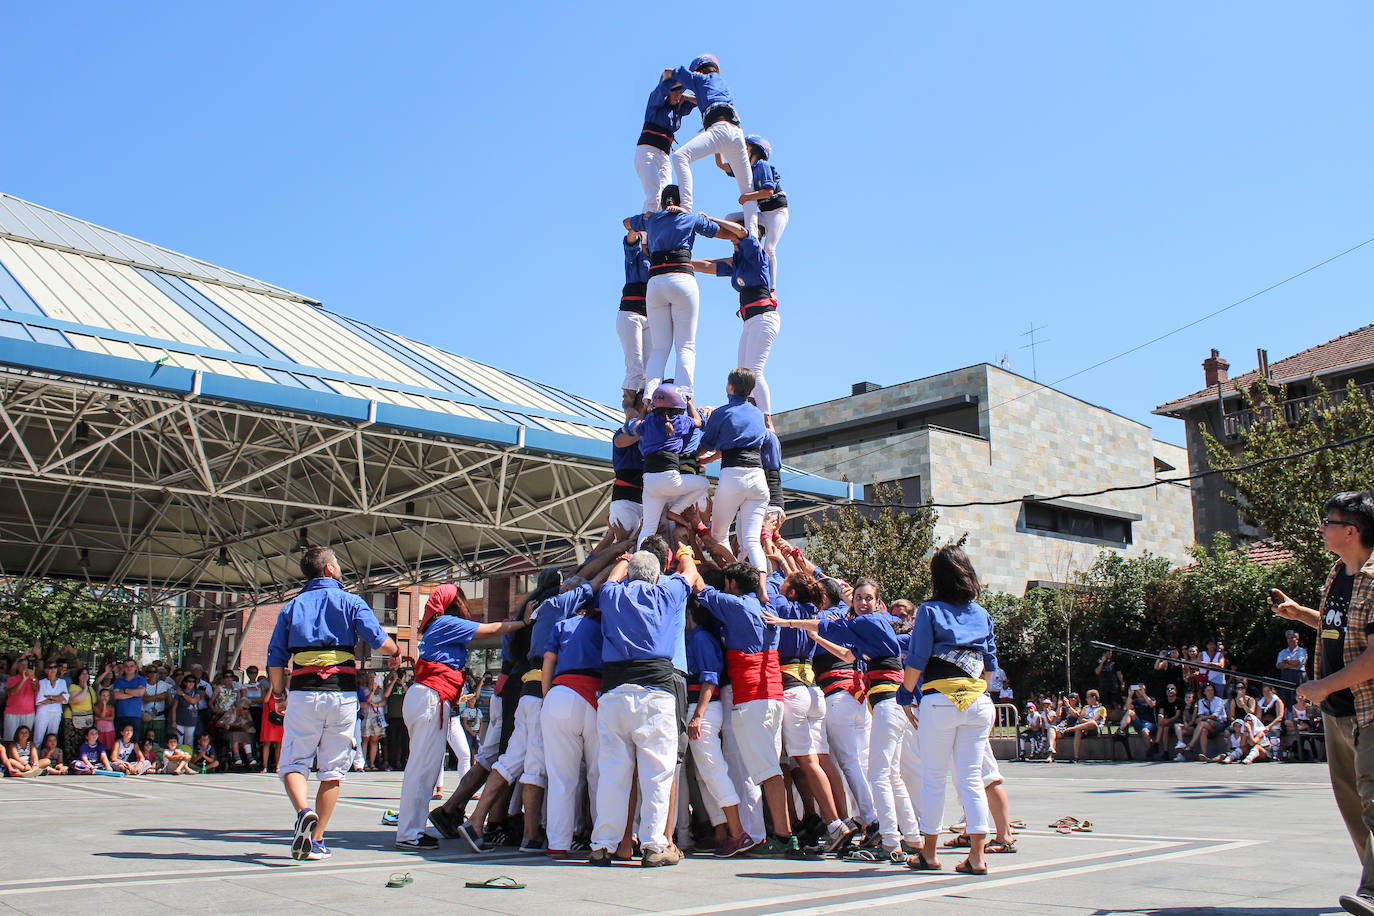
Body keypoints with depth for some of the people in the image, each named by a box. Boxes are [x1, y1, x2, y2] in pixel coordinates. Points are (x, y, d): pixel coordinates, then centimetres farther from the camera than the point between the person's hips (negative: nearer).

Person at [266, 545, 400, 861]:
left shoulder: (291, 607, 11)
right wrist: (395, 653, 15)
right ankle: (316, 841, 8)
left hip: (304, 693, 1)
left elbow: (275, 660, 8)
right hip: (343, 693, -1)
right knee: (333, 769, 8)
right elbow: (380, 641, -7)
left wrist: (279, 694, 22)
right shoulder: (350, 602, 4)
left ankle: (304, 811, -20)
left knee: (293, 763, 7)